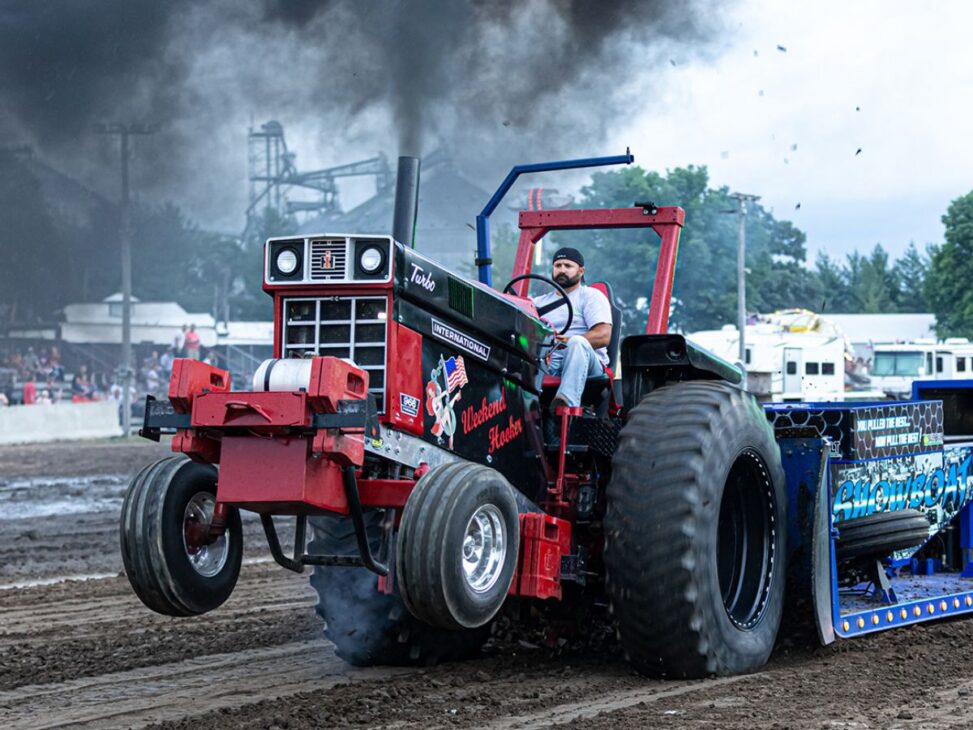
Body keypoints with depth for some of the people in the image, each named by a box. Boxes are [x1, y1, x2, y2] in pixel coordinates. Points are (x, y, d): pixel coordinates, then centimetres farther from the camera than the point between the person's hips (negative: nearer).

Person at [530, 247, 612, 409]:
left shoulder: (592, 296, 14)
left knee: (577, 342, -38)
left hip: (584, 360, -3)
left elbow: (603, 336, -3)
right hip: (546, 360, 3)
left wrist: (568, 341, -18)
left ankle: (567, 402, -61)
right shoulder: (539, 302, 29)